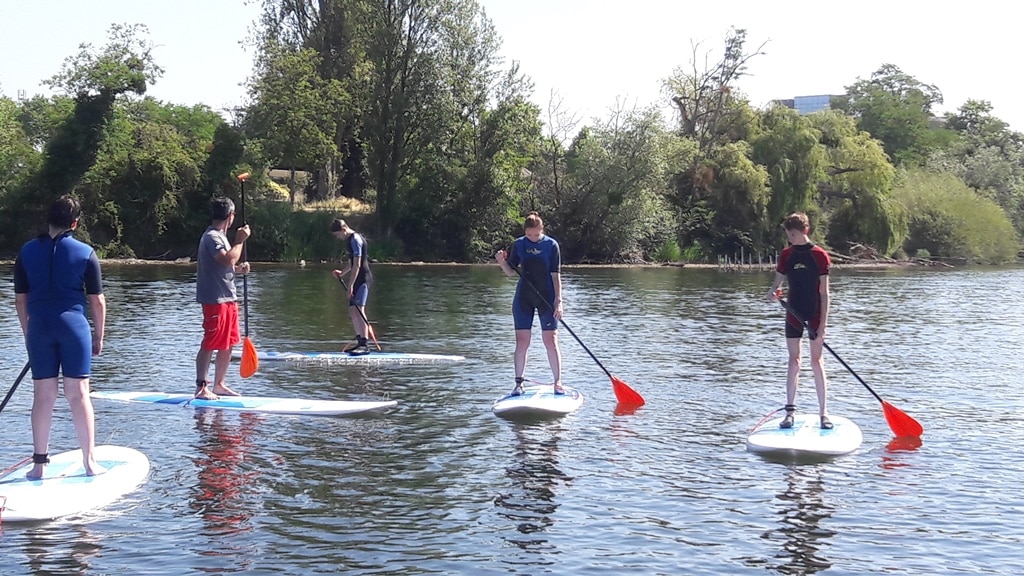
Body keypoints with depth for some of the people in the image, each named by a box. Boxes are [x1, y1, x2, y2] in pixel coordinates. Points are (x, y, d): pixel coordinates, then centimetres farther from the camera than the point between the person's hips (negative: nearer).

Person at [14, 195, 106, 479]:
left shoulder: (27, 251, 5)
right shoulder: (85, 252, -2)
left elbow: (20, 299, 8)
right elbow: (97, 300, -1)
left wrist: (28, 333, 18)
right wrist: (99, 336, 8)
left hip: (39, 327, 2)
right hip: (74, 326, -2)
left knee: (43, 396, 8)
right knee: (78, 393, 3)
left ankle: (39, 463, 12)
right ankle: (90, 461, 5)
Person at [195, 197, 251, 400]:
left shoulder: (219, 236, 19)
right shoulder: (211, 237, -14)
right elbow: (228, 259, -28)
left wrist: (238, 269, 8)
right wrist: (240, 240, -17)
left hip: (228, 297, 10)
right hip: (215, 299, -10)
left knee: (228, 344, 13)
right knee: (210, 344, -6)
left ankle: (219, 384, 22)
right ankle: (201, 388, -1)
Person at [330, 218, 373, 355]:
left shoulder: (355, 239, -14)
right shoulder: (350, 240, 17)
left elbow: (357, 265, -20)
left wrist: (350, 285, -22)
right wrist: (342, 273, 12)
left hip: (362, 278, -10)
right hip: (357, 279, 10)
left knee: (358, 309, -19)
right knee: (352, 311, 13)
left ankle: (364, 345, -26)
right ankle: (360, 343, 20)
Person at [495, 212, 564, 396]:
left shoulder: (551, 245, -4)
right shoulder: (519, 244, 3)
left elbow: (555, 275, -5)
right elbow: (510, 272, 7)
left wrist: (558, 300, -11)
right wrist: (502, 262, -14)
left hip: (546, 298, -2)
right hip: (523, 298, 2)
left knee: (551, 341, -3)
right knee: (521, 342, 2)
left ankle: (558, 382, 4)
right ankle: (519, 383, 9)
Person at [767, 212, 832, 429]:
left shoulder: (819, 255, -9)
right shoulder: (787, 255, 3)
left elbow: (824, 293, -9)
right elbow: (778, 281, 8)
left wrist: (823, 324, -13)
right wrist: (773, 293, -18)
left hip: (814, 315, -3)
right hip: (794, 314, 3)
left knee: (816, 361, 1)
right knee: (794, 361, 6)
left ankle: (823, 412, 7)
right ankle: (790, 410, 9)